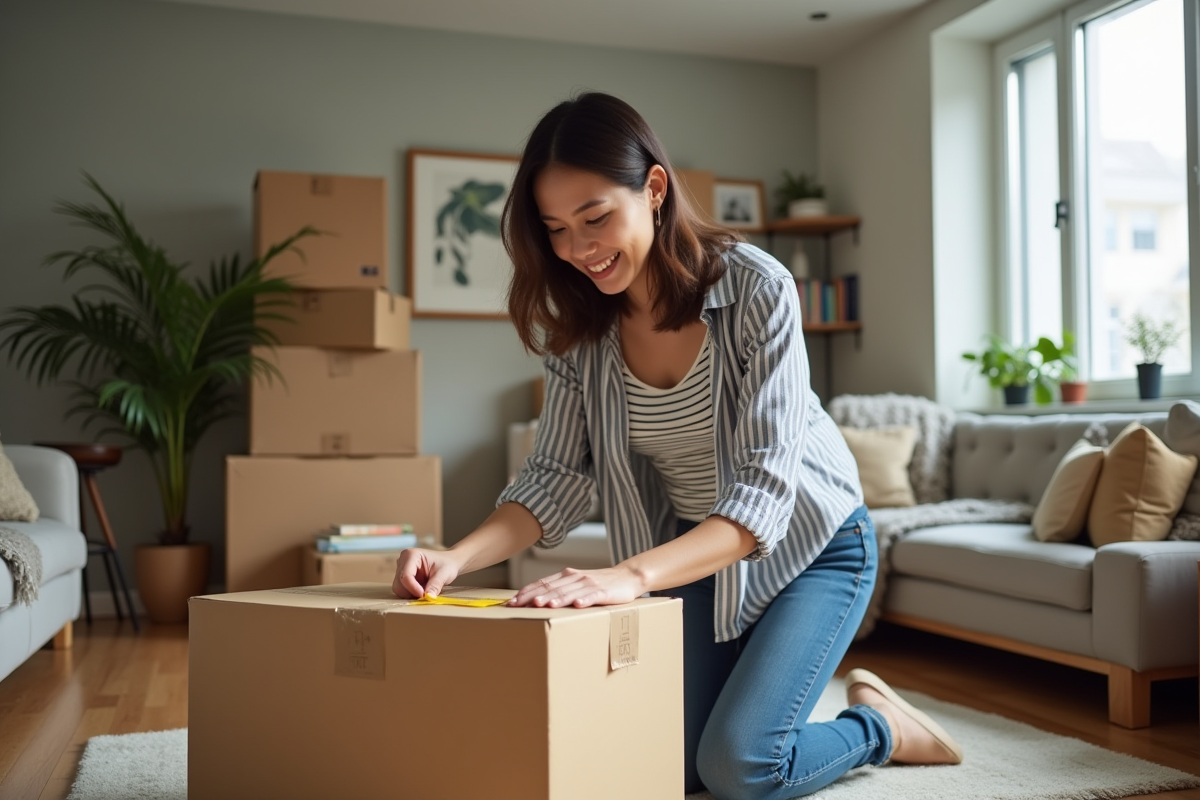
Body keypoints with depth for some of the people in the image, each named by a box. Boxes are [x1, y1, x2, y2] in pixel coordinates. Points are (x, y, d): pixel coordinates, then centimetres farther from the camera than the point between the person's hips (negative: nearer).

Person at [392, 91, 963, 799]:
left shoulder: (757, 289, -27)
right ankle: (782, 698, 35)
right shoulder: (581, 328, -12)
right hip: (693, 555, 5)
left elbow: (764, 487, -32)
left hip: (808, 545, -5)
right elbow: (556, 477, -9)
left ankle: (879, 725, 14)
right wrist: (459, 557, -28)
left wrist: (632, 574, -47)